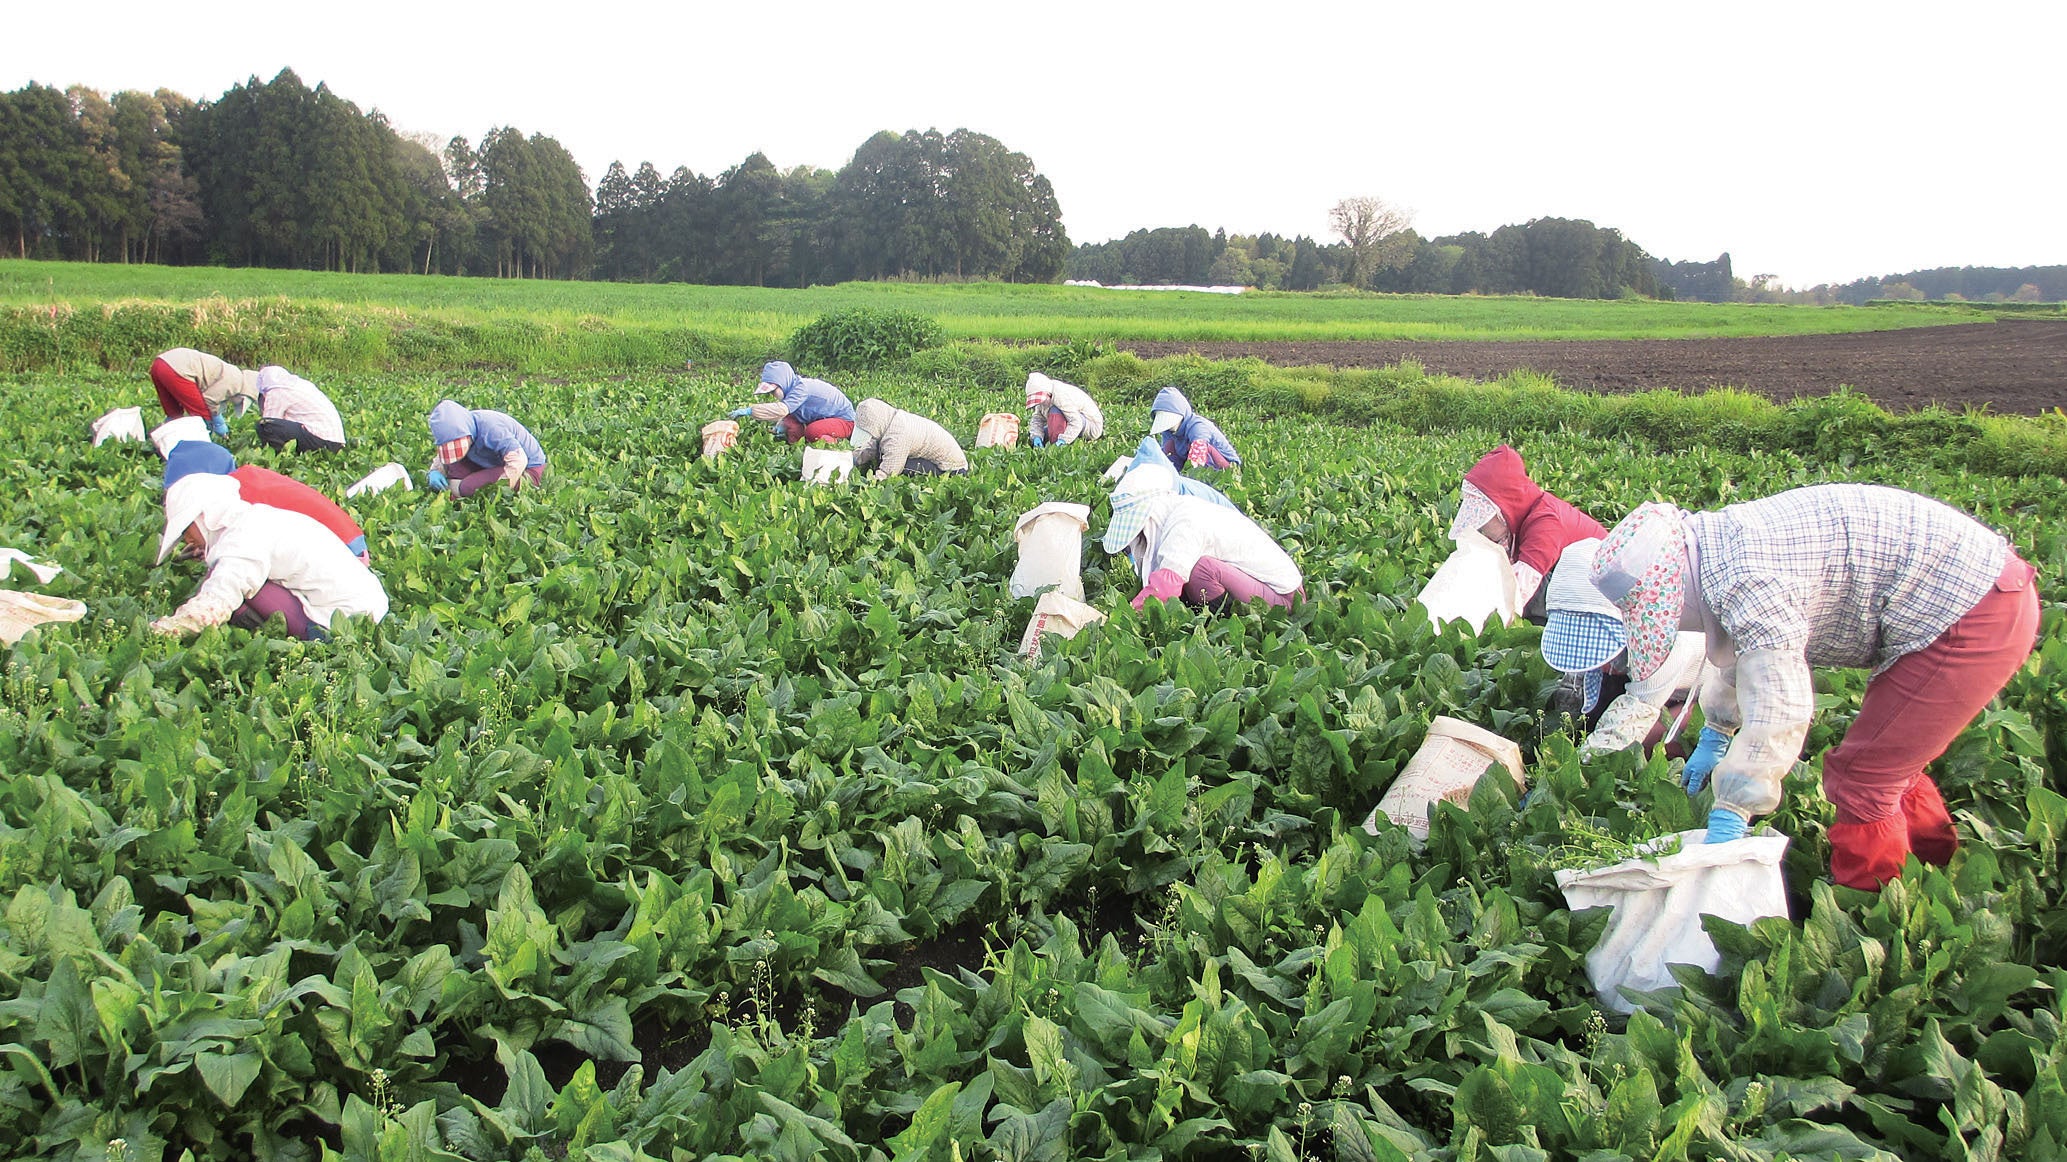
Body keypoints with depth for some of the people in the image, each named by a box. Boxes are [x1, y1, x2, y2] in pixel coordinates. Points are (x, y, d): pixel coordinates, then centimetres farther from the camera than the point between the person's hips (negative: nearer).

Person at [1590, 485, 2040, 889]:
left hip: (1976, 617, -10)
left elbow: (1779, 707, -29)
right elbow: (1749, 652, 22)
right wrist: (1715, 736, 31)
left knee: (1861, 779, -6)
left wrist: (1730, 810, -23)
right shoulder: (1725, 543, 5)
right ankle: (1941, 866, 39)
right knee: (1885, 759, 22)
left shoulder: (1745, 579, -28)